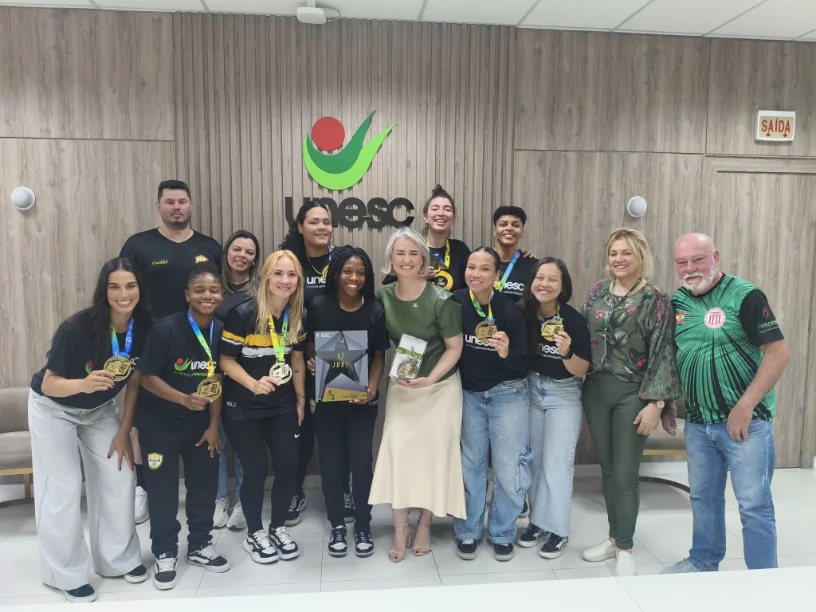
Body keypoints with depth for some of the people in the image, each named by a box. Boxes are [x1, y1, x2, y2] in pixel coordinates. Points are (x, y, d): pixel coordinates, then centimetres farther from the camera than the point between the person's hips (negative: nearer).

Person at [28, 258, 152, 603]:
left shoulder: (143, 327, -20)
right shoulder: (78, 328, -33)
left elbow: (134, 380, -8)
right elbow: (48, 384, -27)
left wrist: (124, 431, -5)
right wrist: (83, 384, -48)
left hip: (99, 410, 4)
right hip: (53, 409, -4)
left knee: (119, 478, 2)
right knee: (63, 487, -4)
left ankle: (119, 559, 19)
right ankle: (65, 574, 13)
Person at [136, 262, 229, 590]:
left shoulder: (222, 331, -8)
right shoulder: (165, 329, -21)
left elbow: (217, 380, -1)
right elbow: (147, 377, -16)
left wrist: (214, 425, -1)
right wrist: (184, 399, -30)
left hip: (201, 423, 4)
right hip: (160, 422, -4)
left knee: (205, 483, 12)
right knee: (162, 488, 4)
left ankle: (200, 546, 32)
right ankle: (165, 554, 24)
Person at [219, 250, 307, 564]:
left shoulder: (299, 316, -3)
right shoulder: (243, 314, -19)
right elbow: (226, 360, -13)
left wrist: (301, 399, 10)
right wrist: (253, 384, -28)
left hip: (282, 405, 5)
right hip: (242, 407, -4)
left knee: (289, 465, 3)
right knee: (257, 468, -1)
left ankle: (278, 528, 26)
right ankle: (254, 534, 24)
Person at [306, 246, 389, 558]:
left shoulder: (375, 310, -5)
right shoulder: (319, 306, -6)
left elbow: (379, 356, 0)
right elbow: (310, 350, 1)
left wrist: (372, 386, -15)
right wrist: (313, 366, -20)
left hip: (362, 399, 0)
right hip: (327, 398, 0)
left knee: (362, 461, 5)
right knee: (331, 462, 9)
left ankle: (363, 527, 25)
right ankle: (337, 526, 28)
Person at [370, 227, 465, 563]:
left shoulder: (441, 300, -19)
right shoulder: (383, 296, -8)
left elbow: (454, 347, -12)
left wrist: (429, 378, -23)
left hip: (441, 385, -2)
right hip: (401, 385, 3)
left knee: (433, 452, 3)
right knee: (397, 448, -6)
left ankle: (424, 523, 22)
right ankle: (401, 527, 8)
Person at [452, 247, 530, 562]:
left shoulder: (509, 309, -17)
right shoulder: (455, 302, -13)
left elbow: (523, 364, -13)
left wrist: (507, 352, -33)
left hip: (507, 393, -1)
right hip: (469, 393, 2)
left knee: (508, 466, 4)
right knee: (470, 463, 12)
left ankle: (503, 533, 24)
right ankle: (468, 531, 28)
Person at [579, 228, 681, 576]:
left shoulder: (655, 299, -7)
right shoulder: (598, 292, 7)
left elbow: (663, 353, -10)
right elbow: (582, 335, 12)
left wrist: (655, 403, -14)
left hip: (633, 394, -4)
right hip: (596, 390, 5)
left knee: (625, 474, 1)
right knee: (607, 468, 14)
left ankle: (625, 547, 20)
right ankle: (613, 537, 30)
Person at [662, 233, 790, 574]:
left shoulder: (745, 296, -12)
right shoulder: (677, 303, 5)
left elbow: (779, 354, -16)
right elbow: (671, 357, 16)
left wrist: (744, 408, -19)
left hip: (745, 420, -5)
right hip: (697, 422, 6)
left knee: (754, 503, 3)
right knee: (703, 496, 17)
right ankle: (703, 562, 34)